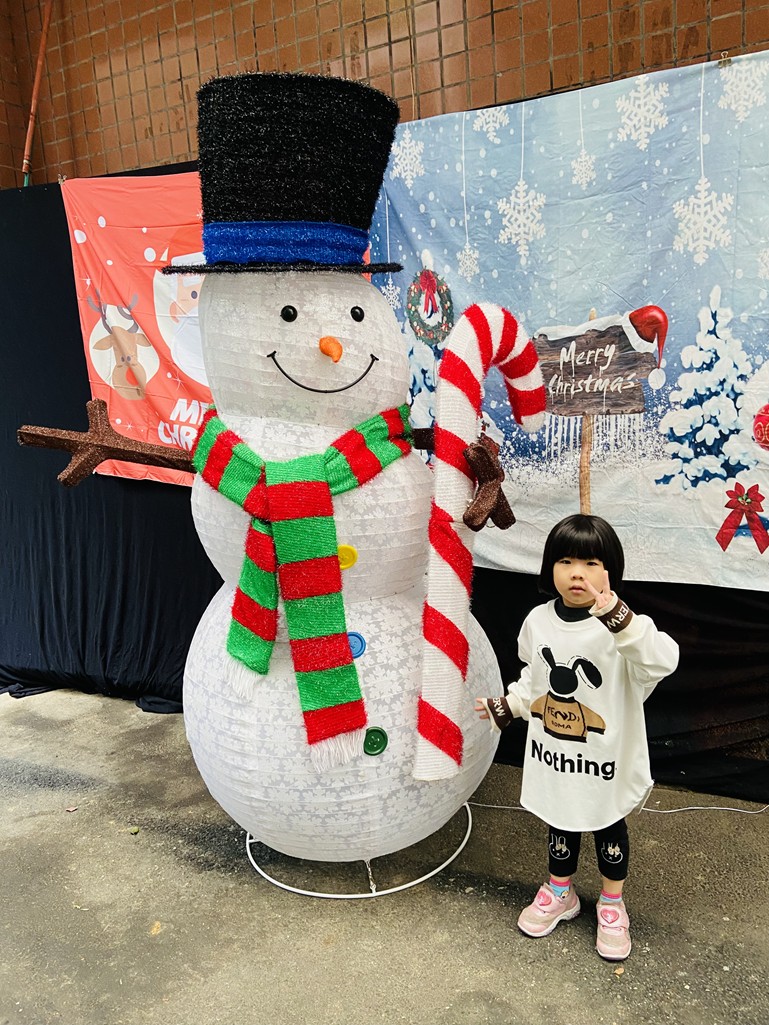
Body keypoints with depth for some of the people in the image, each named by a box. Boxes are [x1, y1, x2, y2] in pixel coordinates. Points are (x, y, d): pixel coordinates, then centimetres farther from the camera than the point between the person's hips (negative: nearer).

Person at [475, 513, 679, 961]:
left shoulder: (621, 627, -25)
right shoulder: (539, 620, -7)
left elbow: (664, 660, -45)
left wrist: (618, 616, -56)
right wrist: (507, 706, 10)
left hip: (606, 758, -4)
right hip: (552, 755, 4)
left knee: (608, 827, 20)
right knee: (560, 823, 24)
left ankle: (612, 905, 44)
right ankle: (560, 894, 49)